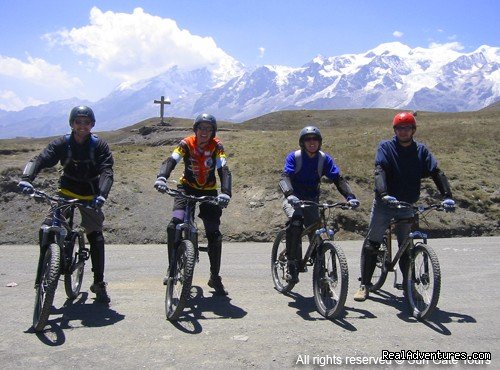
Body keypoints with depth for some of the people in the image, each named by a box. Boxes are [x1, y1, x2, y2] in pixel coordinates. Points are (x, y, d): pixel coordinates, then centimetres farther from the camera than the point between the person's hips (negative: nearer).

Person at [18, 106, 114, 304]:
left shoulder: (99, 146, -10)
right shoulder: (62, 144, -8)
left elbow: (107, 172, -21)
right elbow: (40, 160, -20)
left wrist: (102, 195, -39)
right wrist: (26, 179, -40)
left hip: (90, 196, -1)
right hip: (66, 193, 1)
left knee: (95, 236, -8)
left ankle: (99, 282, 6)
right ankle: (42, 278, 1)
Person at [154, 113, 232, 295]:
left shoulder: (216, 146, -14)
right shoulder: (186, 143, -14)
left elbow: (224, 170, -25)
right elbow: (171, 161, -29)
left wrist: (225, 192, -44)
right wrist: (161, 177, -50)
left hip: (209, 191, 1)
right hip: (187, 187, 0)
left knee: (214, 234, -4)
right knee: (174, 226, -22)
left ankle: (215, 277, 13)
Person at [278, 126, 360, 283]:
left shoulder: (324, 159, -5)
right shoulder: (294, 157, -12)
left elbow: (338, 178, -12)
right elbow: (285, 177, -25)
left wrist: (350, 197, -29)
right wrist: (289, 195, -46)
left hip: (312, 201, 3)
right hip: (294, 199, -3)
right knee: (296, 220, -33)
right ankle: (292, 264, -26)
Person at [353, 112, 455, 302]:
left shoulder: (421, 150, 3)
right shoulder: (385, 147, -5)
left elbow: (436, 172, -7)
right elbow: (380, 171, -20)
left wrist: (447, 196, -22)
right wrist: (384, 194, -38)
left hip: (407, 206, 2)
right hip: (383, 205, -2)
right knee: (371, 245, -2)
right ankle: (364, 285, 6)